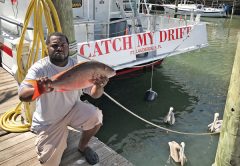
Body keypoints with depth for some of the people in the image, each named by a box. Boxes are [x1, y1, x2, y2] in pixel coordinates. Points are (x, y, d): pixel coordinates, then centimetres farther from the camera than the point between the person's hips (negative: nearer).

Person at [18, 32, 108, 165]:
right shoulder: (39, 68, -19)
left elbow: (94, 94, -13)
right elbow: (22, 95, -32)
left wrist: (99, 86, -39)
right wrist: (39, 90, -56)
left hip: (72, 109, 2)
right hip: (48, 121, -2)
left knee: (96, 116, -26)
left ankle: (83, 146, 5)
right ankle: (61, 136, 25)